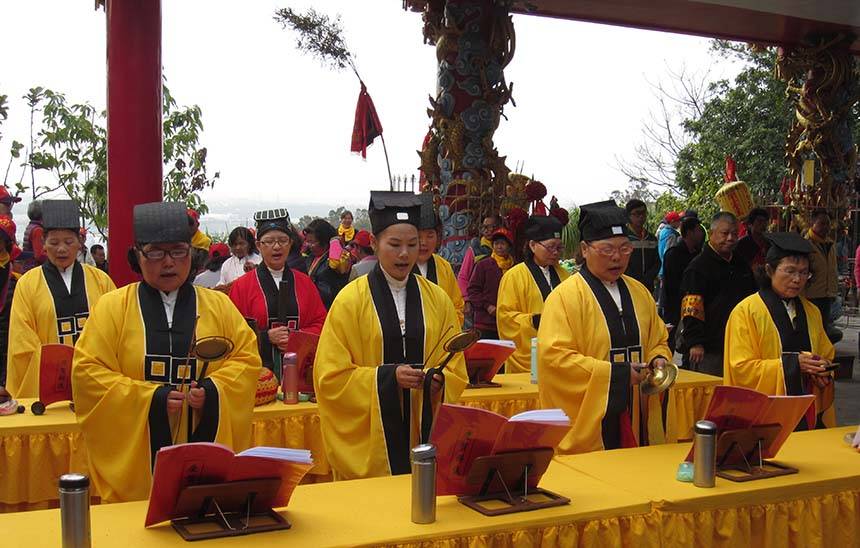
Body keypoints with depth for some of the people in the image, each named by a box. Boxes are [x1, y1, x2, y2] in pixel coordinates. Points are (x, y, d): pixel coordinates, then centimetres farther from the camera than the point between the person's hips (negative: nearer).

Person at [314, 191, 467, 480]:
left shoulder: (437, 299, 5)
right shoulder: (350, 300, -5)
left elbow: (456, 371, 7)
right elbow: (330, 377, -7)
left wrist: (440, 380, -14)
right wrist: (388, 377, -19)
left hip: (425, 432, 3)